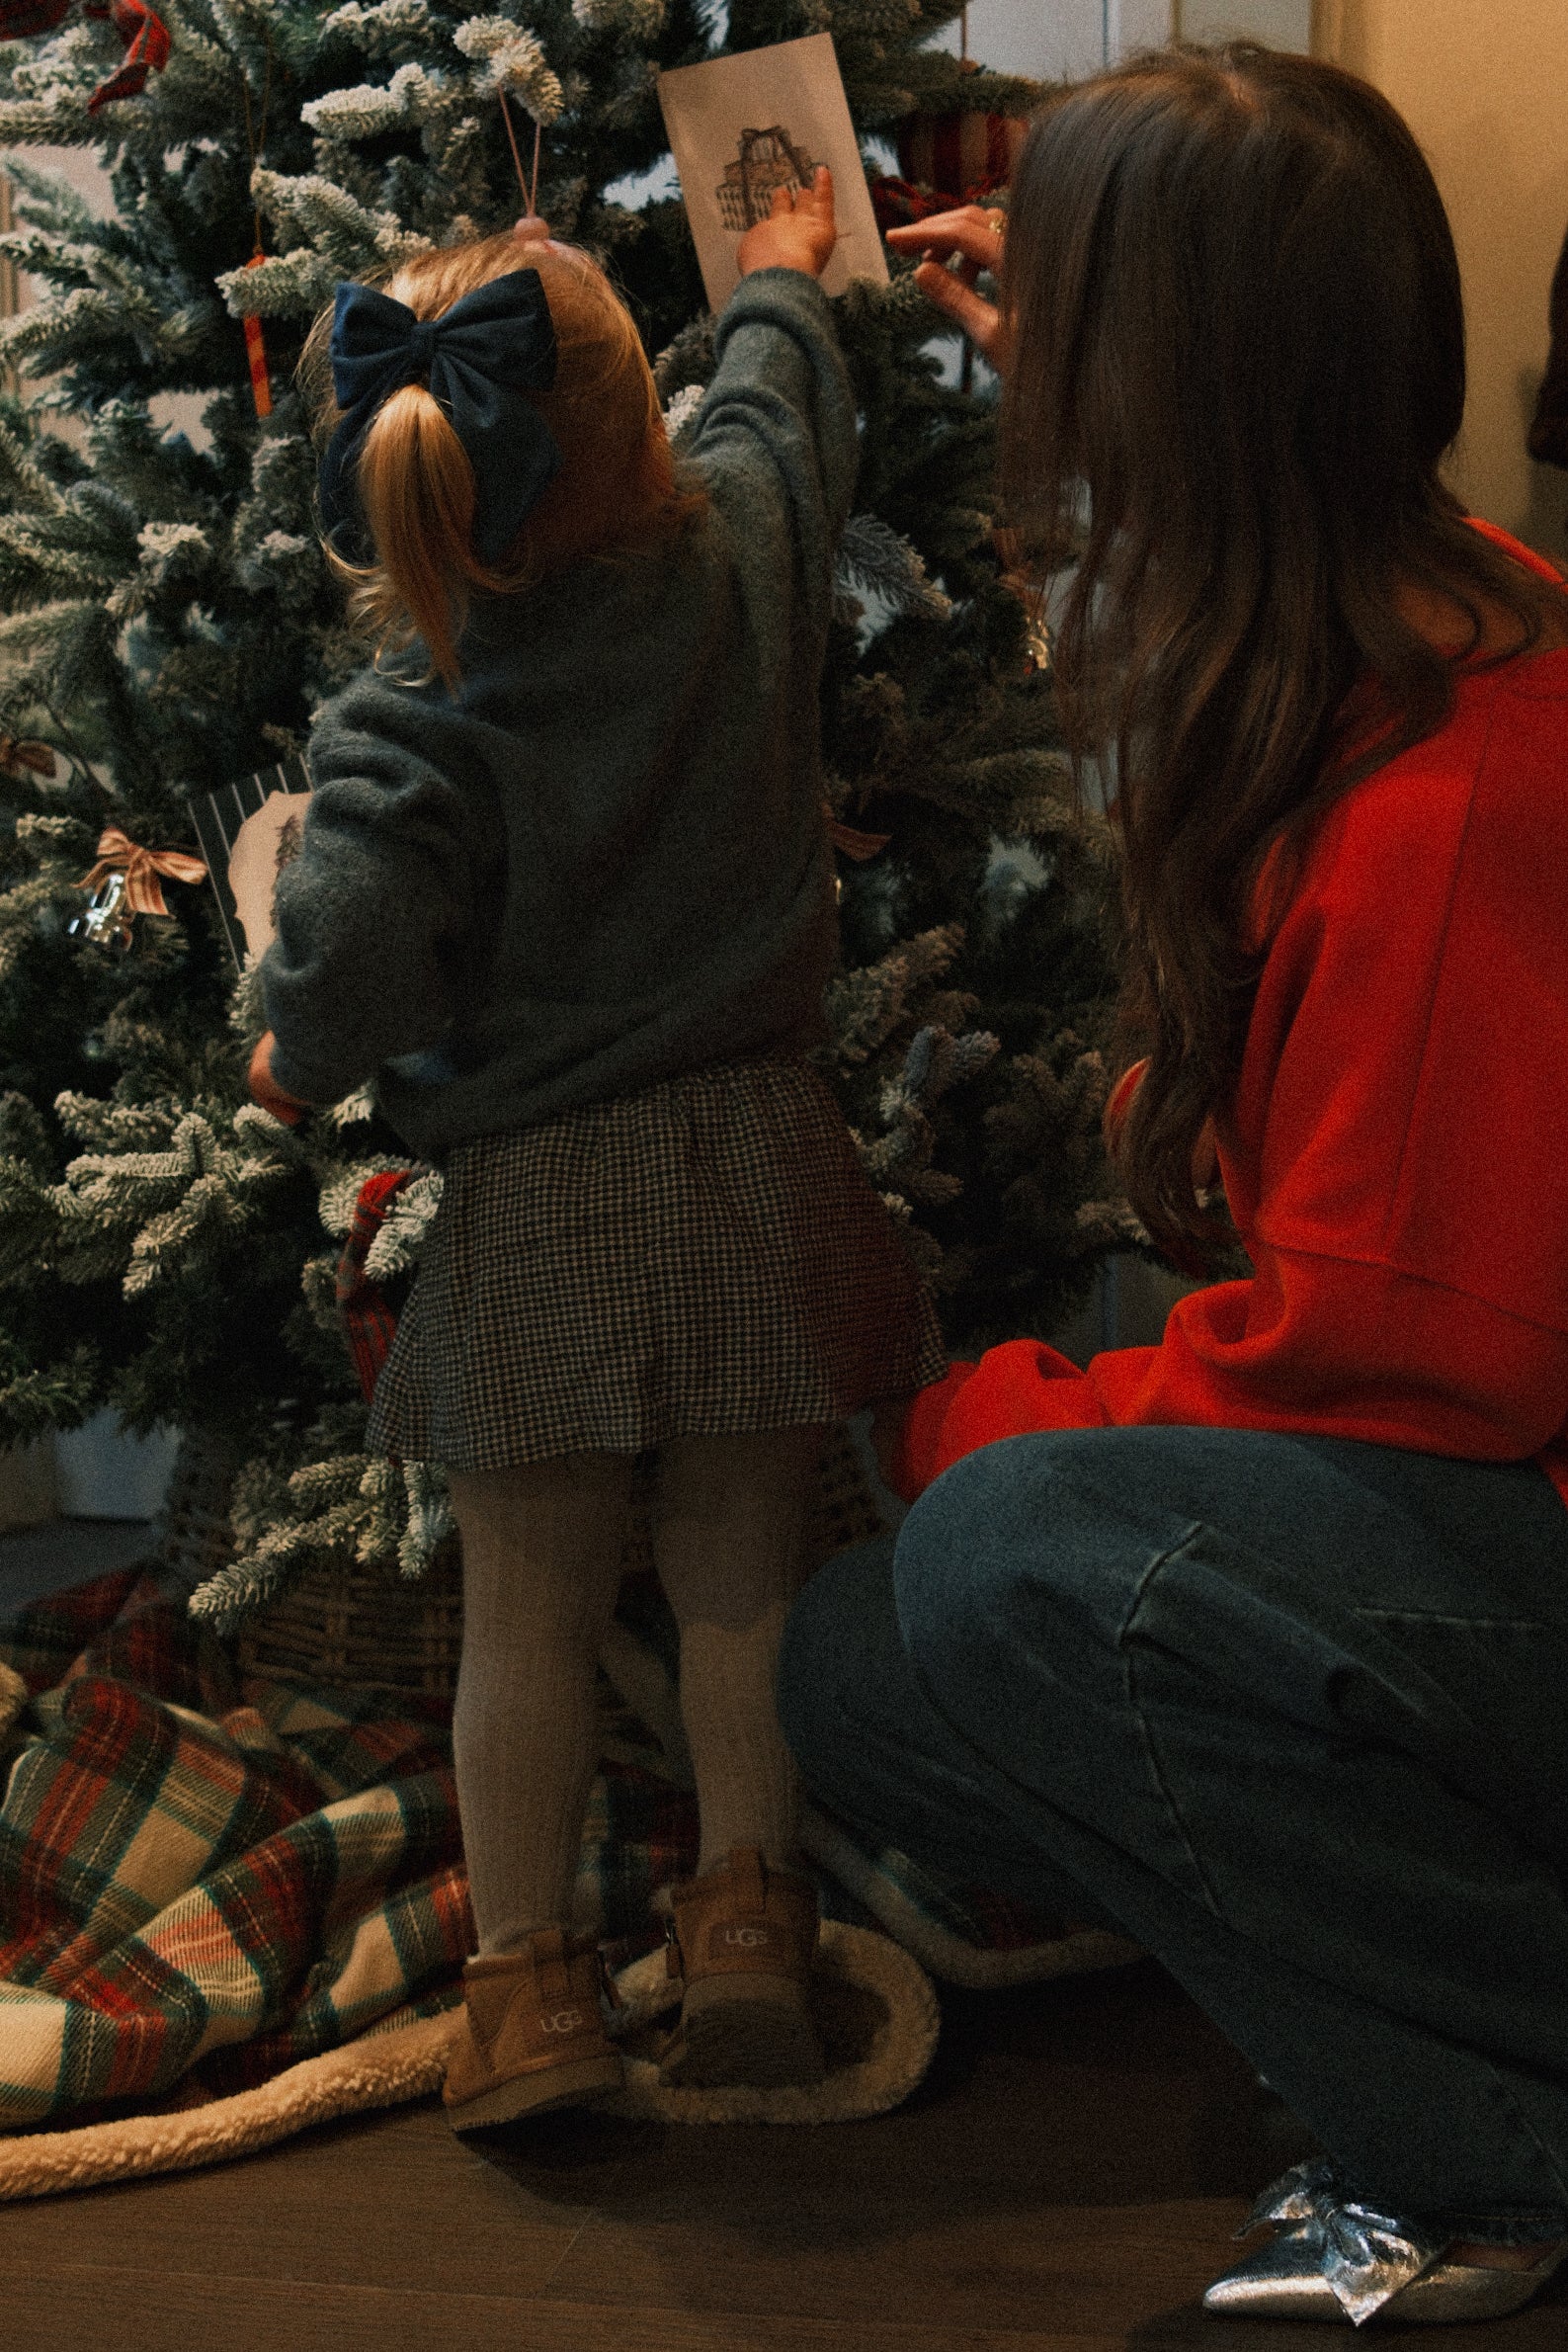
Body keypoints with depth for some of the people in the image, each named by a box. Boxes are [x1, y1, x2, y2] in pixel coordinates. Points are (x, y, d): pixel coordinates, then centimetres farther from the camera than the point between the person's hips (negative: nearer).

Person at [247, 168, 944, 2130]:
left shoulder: (409, 720, -16)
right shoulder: (741, 550, -4)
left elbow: (355, 952, -25)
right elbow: (782, 406, 18)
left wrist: (295, 1063, -2)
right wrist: (781, 278, 39)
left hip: (535, 1199, -3)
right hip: (751, 1156, 3)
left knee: (527, 1608, 10)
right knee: (742, 1580, 13)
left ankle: (528, 1968, 16)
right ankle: (747, 1903, 16)